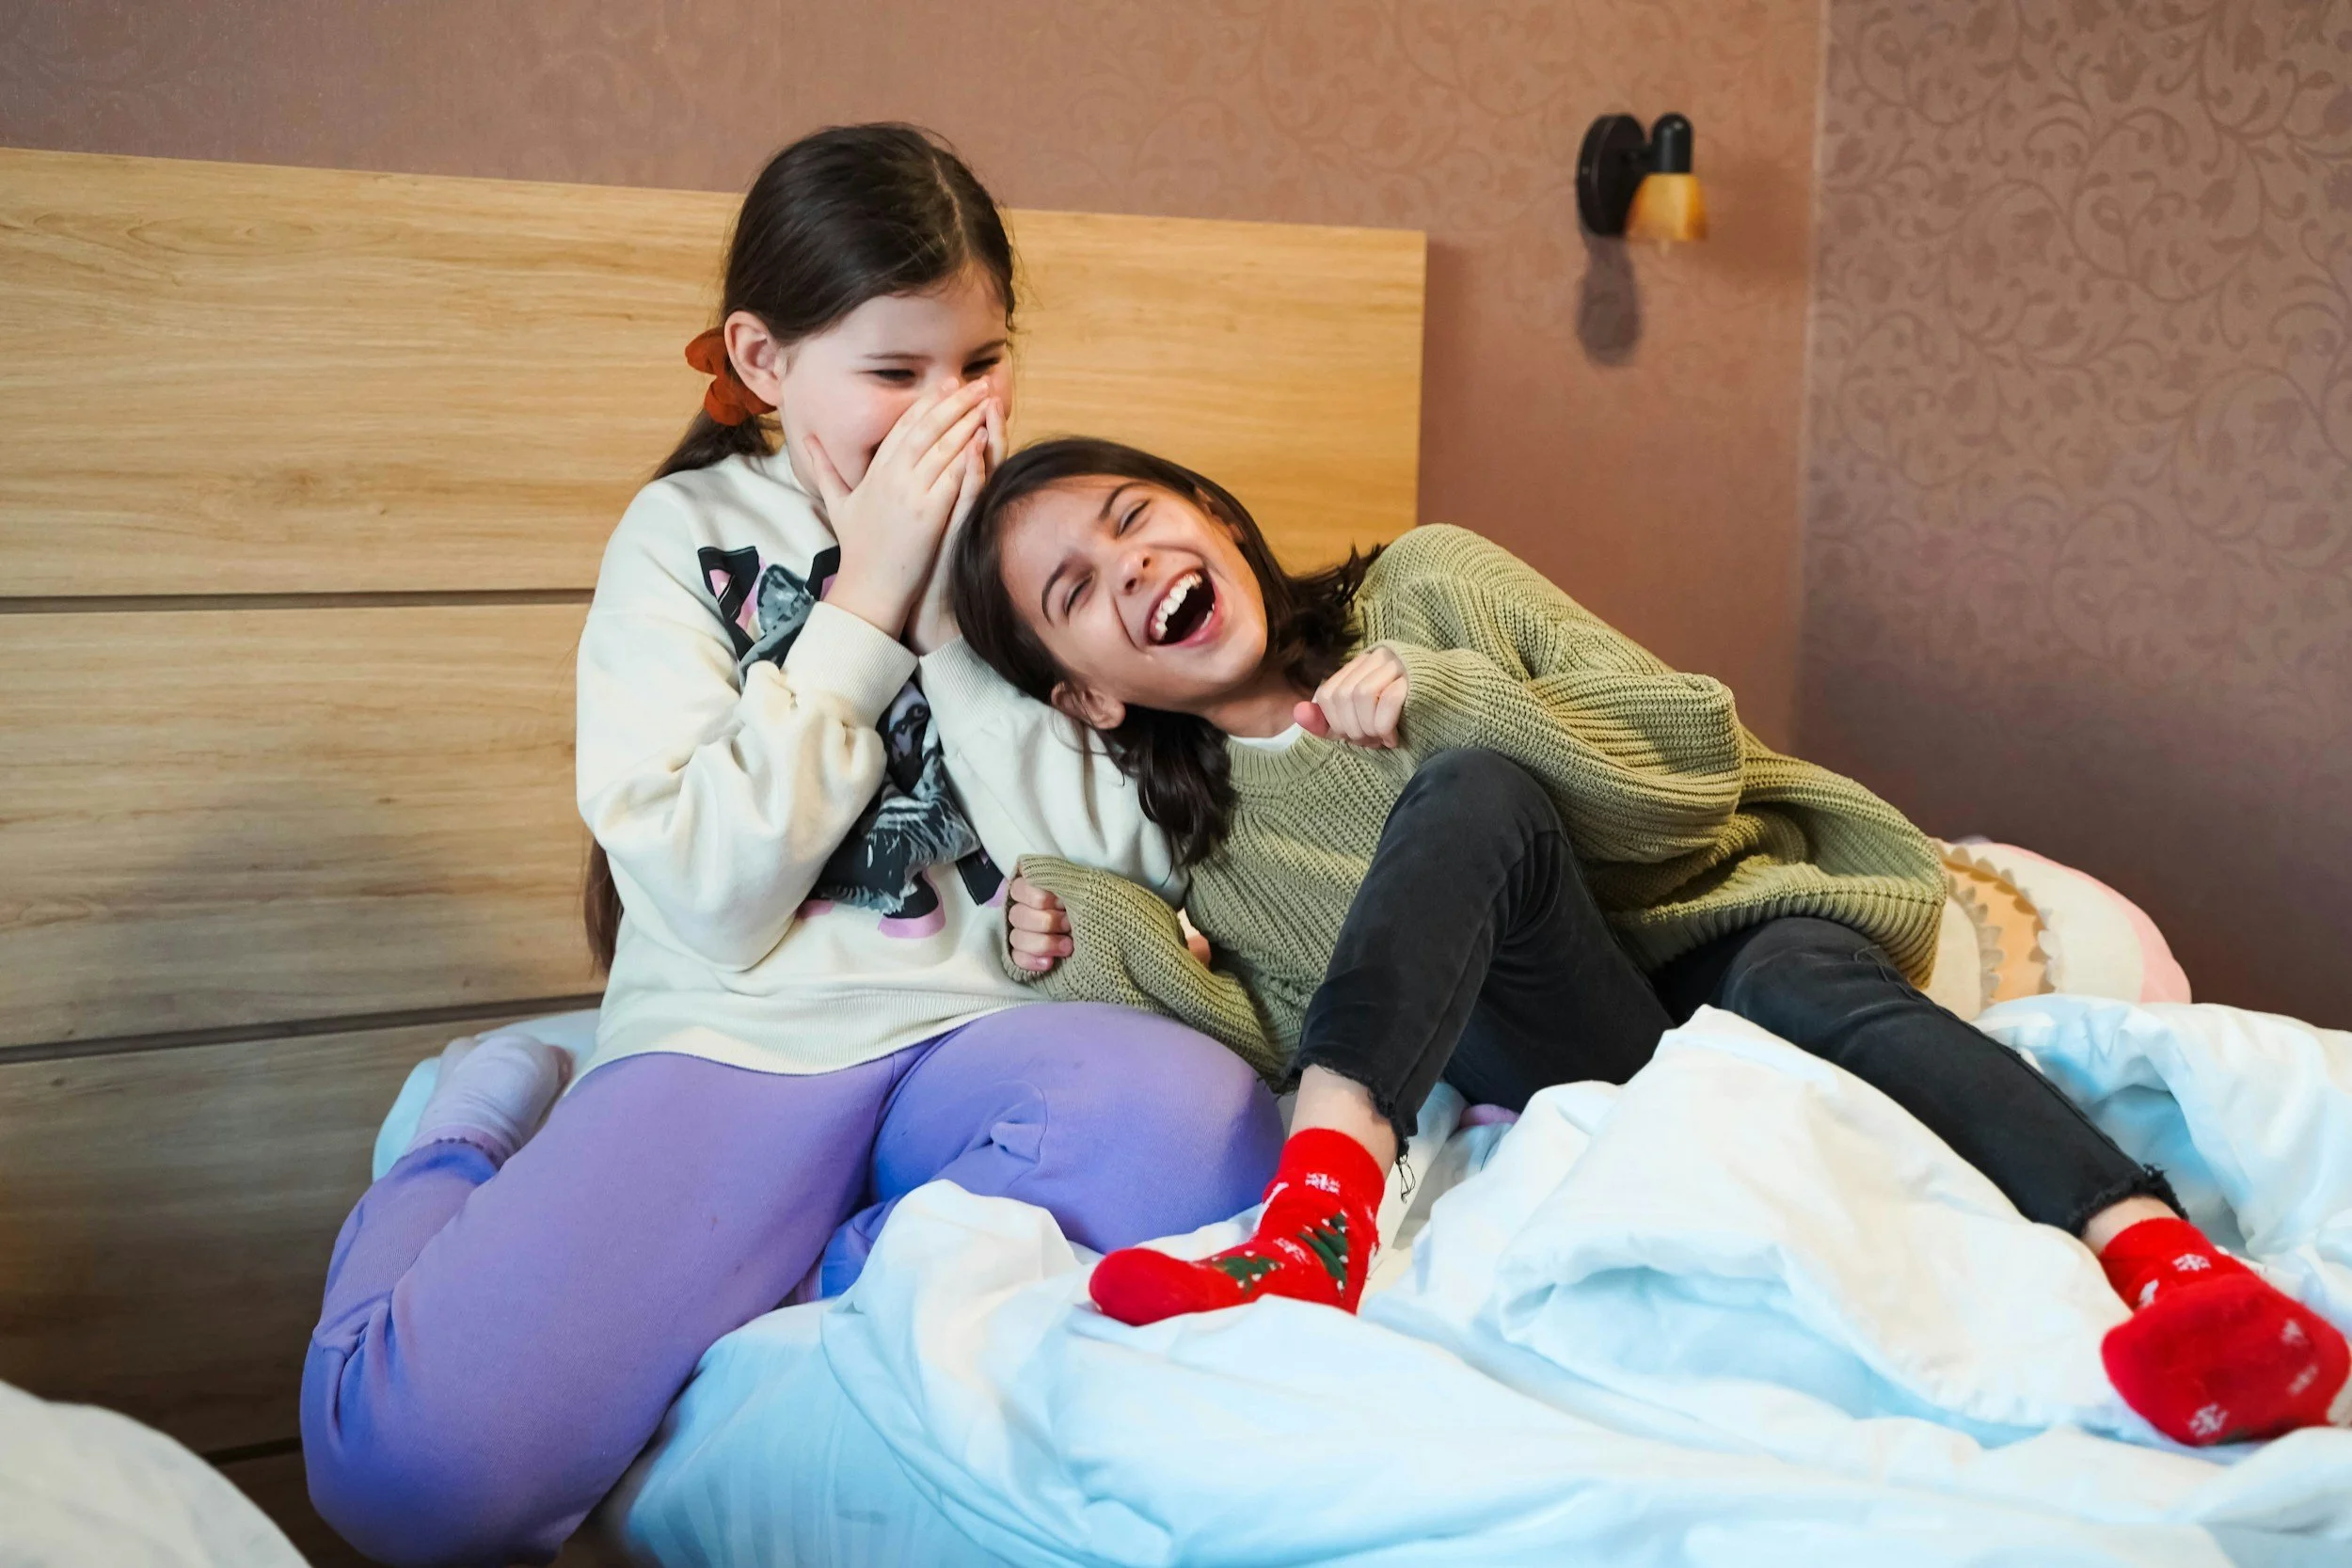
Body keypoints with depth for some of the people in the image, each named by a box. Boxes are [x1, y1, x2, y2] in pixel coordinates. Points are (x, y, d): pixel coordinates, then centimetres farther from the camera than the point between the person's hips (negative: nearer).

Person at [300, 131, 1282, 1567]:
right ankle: (488, 1128, 7)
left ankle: (791, 1290, -12)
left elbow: (1115, 862, 0)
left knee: (1208, 1142, -35)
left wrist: (959, 590, -5)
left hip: (976, 1028, 2)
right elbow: (706, 898, -7)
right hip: (737, 1042, -2)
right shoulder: (688, 534, 6)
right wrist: (863, 603, -7)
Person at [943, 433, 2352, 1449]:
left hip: (1733, 940, 1)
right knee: (1478, 792, -29)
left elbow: (1699, 749, -1)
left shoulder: (1428, 581, 6)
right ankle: (1317, 1230, -50)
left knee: (1807, 984, -35)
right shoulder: (1204, 850, 10)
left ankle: (2165, 1259, -57)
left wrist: (1450, 695, -16)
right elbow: (1312, 1051, -1)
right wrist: (1110, 944, -12)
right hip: (1561, 1058, -1)